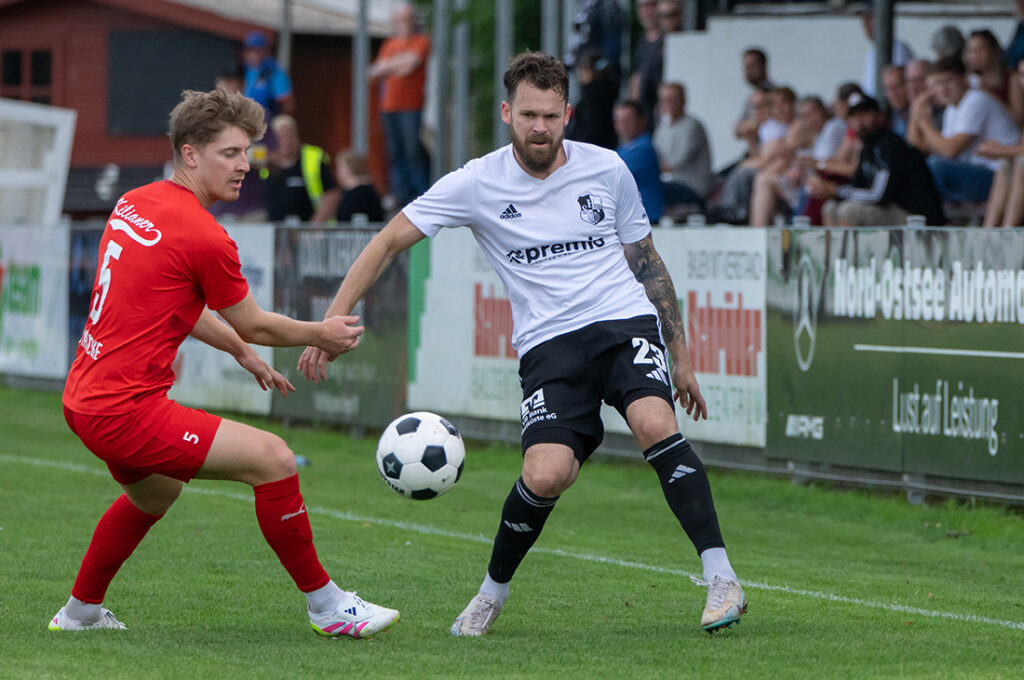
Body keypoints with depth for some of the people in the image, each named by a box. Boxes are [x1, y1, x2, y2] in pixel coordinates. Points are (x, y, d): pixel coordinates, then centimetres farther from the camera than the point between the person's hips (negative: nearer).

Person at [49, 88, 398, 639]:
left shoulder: (134, 205, 10)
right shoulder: (205, 237, -17)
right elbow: (253, 325, -3)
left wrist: (242, 353, 32)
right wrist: (321, 335, 14)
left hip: (84, 398, 10)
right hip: (126, 410, -10)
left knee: (155, 490, 36)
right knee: (273, 459, -10)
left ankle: (79, 612, 46)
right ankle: (326, 606, -3)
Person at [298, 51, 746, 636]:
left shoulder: (607, 170, 5)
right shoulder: (479, 183, -1)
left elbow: (646, 261, 16)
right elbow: (390, 241, 2)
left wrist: (681, 356, 17)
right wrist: (332, 323, -6)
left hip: (627, 323, 1)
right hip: (549, 343, -1)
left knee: (654, 424, -30)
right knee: (546, 475, -23)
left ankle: (721, 577, -24)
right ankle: (493, 592, 5)